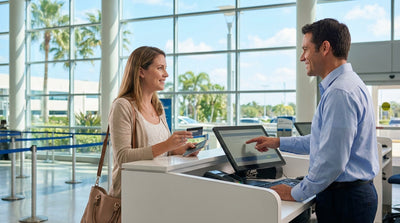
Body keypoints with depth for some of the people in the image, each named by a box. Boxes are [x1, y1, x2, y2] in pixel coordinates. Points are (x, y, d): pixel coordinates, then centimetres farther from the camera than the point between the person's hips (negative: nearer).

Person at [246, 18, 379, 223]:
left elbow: (332, 160, -26)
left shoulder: (340, 93, -22)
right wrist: (279, 143, 23)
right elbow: (323, 140, 22)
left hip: (344, 199, -10)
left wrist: (296, 194, -15)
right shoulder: (346, 84, 13)